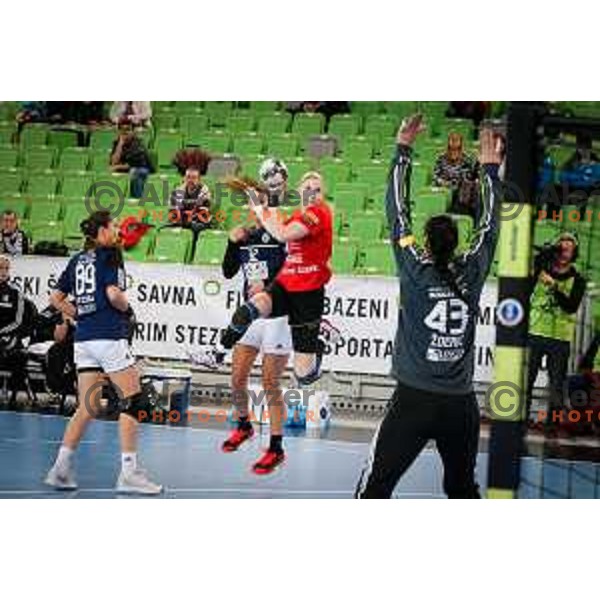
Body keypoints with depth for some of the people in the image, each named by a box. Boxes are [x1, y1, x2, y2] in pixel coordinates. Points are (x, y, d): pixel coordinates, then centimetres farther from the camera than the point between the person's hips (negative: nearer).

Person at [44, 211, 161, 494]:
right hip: (109, 335, -7)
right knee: (132, 399, -2)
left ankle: (61, 467, 5)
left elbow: (56, 298, 15)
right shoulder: (110, 255, -5)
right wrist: (126, 307, 2)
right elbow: (114, 294, -17)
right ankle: (129, 472, -5)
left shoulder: (78, 260, 15)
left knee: (87, 407, 11)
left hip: (83, 338, 7)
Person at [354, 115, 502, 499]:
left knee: (375, 486, -3)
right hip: (461, 405, 4)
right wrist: (490, 168, 26)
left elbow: (398, 215, 1)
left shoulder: (417, 271, -5)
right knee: (463, 489, 17)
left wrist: (404, 150, 8)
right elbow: (489, 227, 16)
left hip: (414, 399, -4)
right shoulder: (471, 274, 1)